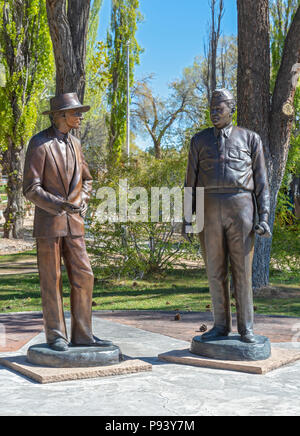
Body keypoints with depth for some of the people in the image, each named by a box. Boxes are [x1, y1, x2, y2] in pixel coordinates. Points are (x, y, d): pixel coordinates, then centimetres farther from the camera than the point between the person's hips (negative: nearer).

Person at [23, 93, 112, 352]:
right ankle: (56, 336, 10)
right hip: (48, 222, -6)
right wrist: (60, 205, -22)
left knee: (84, 277, 3)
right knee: (51, 281, 1)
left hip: (74, 223, 6)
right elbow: (31, 189, -12)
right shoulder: (39, 143, -8)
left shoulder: (74, 143, 13)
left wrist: (82, 203, 5)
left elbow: (86, 180, 24)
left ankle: (82, 335, 11)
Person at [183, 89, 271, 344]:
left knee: (242, 272, -1)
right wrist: (187, 220, 4)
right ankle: (221, 326, 16)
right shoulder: (200, 141, 13)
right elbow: (191, 182, 12)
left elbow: (261, 182, 6)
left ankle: (246, 329, 9)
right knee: (215, 271, 5)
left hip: (240, 208, -2)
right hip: (209, 210, 2)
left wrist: (264, 218, -4)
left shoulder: (250, 139, 9)